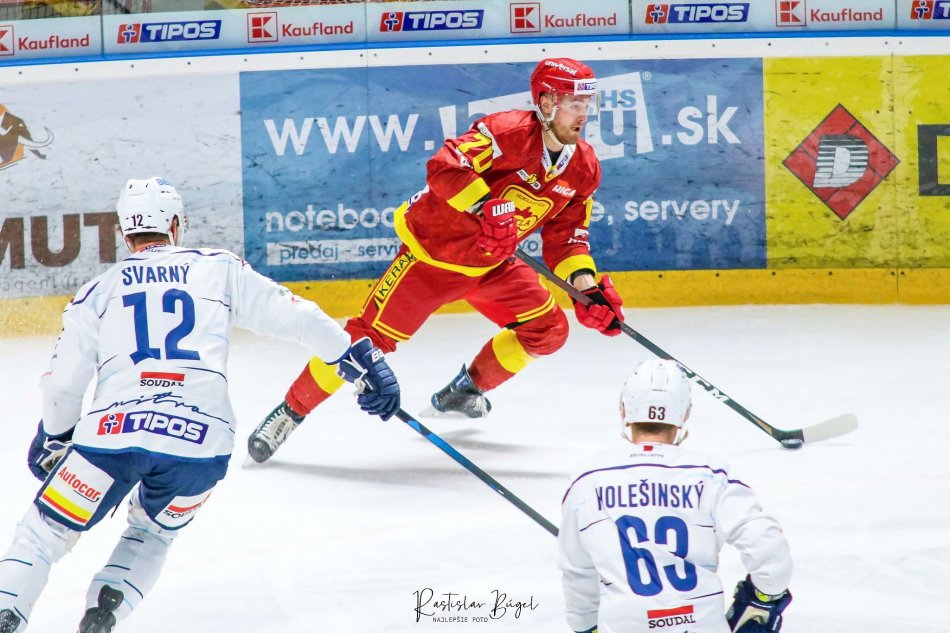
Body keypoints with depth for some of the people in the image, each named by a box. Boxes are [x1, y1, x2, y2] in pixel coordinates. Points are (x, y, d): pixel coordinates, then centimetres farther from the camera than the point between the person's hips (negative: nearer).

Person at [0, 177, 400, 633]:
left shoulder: (99, 291, 18)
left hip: (113, 429, -1)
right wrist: (363, 362, 18)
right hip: (201, 438, 1)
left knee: (46, 532, 12)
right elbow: (295, 318, 11)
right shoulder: (222, 270, 18)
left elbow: (63, 385, 15)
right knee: (151, 534, 26)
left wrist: (51, 441, 32)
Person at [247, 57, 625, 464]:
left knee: (548, 329, 1)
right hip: (432, 251, -7)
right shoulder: (509, 132, -25)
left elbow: (565, 235, 5)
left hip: (491, 264, 7)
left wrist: (586, 284, -10)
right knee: (371, 336, -11)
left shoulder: (583, 168, -1)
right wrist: (486, 207, -44)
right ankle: (291, 412, 1)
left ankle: (466, 390, 23)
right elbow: (444, 166, -36)